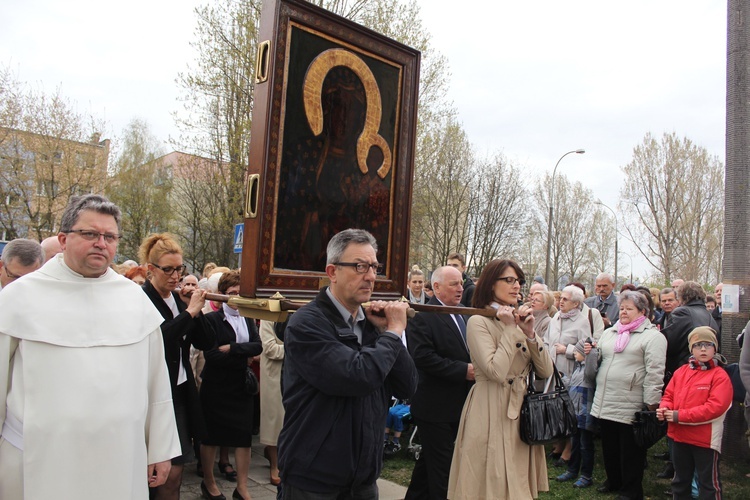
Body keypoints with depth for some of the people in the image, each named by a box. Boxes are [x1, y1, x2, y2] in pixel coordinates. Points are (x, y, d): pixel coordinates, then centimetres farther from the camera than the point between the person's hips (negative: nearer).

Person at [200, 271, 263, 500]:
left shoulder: (248, 319, 8)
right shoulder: (212, 319, -8)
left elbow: (258, 346, -7)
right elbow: (211, 355, -19)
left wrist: (231, 348, -18)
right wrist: (243, 358, -13)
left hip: (242, 385, 4)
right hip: (216, 387, -4)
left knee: (244, 436, 6)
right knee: (211, 436, 10)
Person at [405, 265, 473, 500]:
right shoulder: (423, 316, -14)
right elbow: (423, 357, -24)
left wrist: (476, 367, -4)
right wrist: (464, 371, -22)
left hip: (460, 404, 8)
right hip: (436, 406, -8)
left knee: (430, 461, 22)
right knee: (441, 468, 3)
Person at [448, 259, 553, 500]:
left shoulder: (518, 320, 11)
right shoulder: (479, 321, -11)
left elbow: (546, 372, 4)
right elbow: (496, 372, -23)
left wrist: (529, 333, -10)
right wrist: (510, 329, -15)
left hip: (522, 412, 7)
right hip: (492, 415, -7)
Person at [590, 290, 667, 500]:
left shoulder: (652, 336, -6)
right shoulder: (609, 333, 15)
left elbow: (654, 372, -12)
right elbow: (598, 361, 25)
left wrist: (651, 403, -15)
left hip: (631, 407, -6)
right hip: (605, 403, 6)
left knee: (630, 451, 7)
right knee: (609, 446, 17)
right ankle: (613, 480, 36)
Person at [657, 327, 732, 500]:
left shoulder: (720, 376, -12)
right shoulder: (681, 371, 6)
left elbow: (715, 407, -21)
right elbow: (668, 395, 10)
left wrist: (680, 416, -23)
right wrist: (665, 409, -13)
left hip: (705, 440, -6)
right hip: (679, 436, 6)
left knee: (708, 483, 7)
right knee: (681, 480, 21)